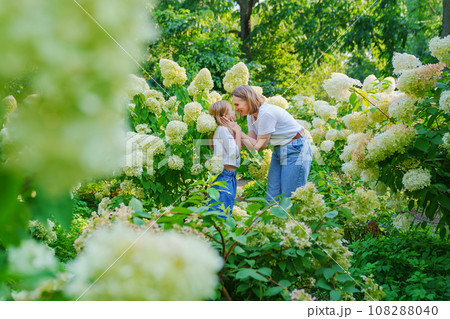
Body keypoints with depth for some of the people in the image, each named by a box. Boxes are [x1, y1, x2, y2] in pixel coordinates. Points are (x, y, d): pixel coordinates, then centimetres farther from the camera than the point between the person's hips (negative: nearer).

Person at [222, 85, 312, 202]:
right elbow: (252, 144, -2)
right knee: (272, 198, 4)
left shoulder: (266, 114, -25)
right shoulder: (251, 114, 2)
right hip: (279, 151, 9)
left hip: (296, 150, -9)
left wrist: (239, 132, -16)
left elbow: (259, 146, -19)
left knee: (290, 199, -7)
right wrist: (235, 131, -12)